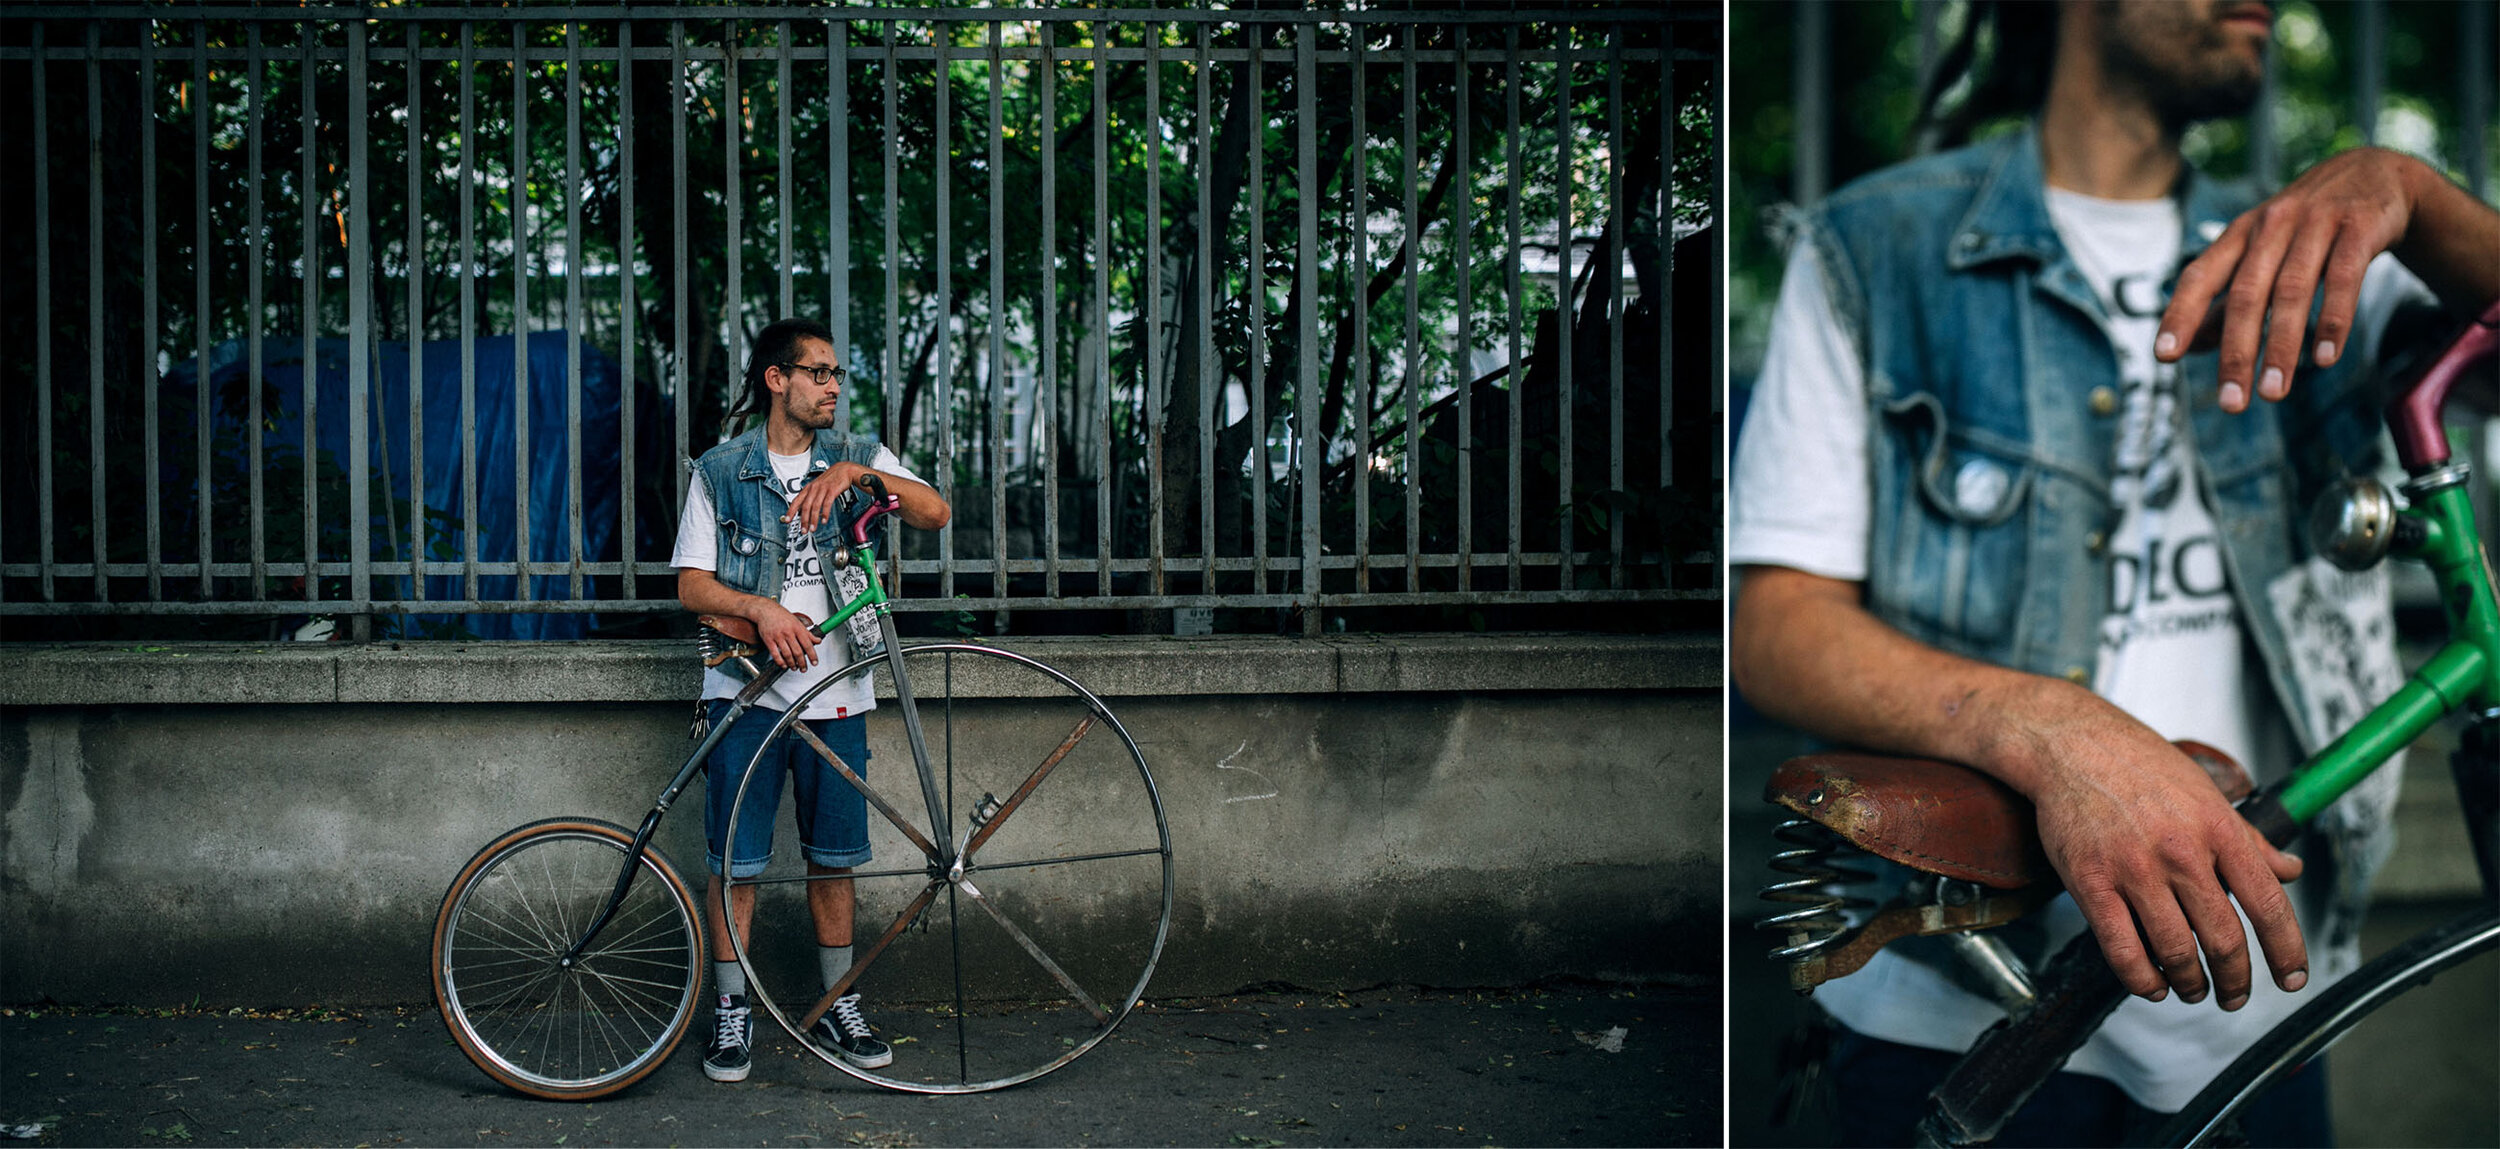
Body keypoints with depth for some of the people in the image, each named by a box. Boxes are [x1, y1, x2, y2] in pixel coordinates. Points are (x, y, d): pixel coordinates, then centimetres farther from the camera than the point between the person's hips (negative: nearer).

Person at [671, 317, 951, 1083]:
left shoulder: (856, 456, 8)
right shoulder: (720, 470, 4)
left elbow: (935, 513, -7)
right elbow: (692, 586, 0)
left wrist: (858, 472, -21)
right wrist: (760, 608, -18)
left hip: (835, 692, 2)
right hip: (747, 692, -1)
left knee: (832, 858, 9)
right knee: (736, 861, 1)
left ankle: (837, 1007, 22)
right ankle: (731, 1013, 15)